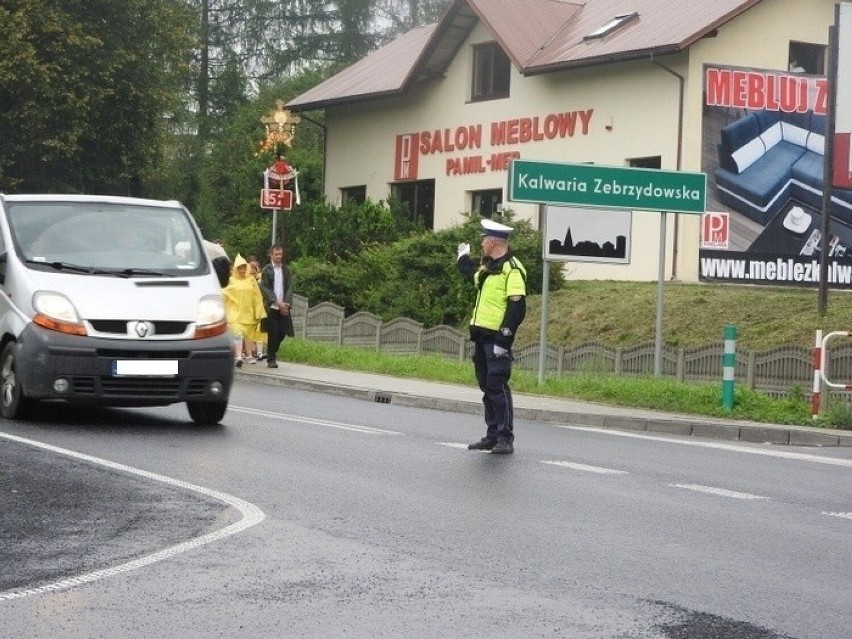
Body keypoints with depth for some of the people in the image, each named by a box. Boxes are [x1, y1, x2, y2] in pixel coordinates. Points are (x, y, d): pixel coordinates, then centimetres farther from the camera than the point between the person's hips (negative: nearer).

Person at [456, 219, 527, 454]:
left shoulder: (512, 269, -14)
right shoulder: (488, 267, 16)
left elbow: (517, 308, -20)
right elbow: (474, 275, 42)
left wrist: (504, 339, -24)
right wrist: (464, 258, 51)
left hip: (496, 337, -9)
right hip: (482, 335, 9)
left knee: (497, 386, -9)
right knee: (486, 386, 12)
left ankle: (505, 439, -5)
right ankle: (492, 435, 19)